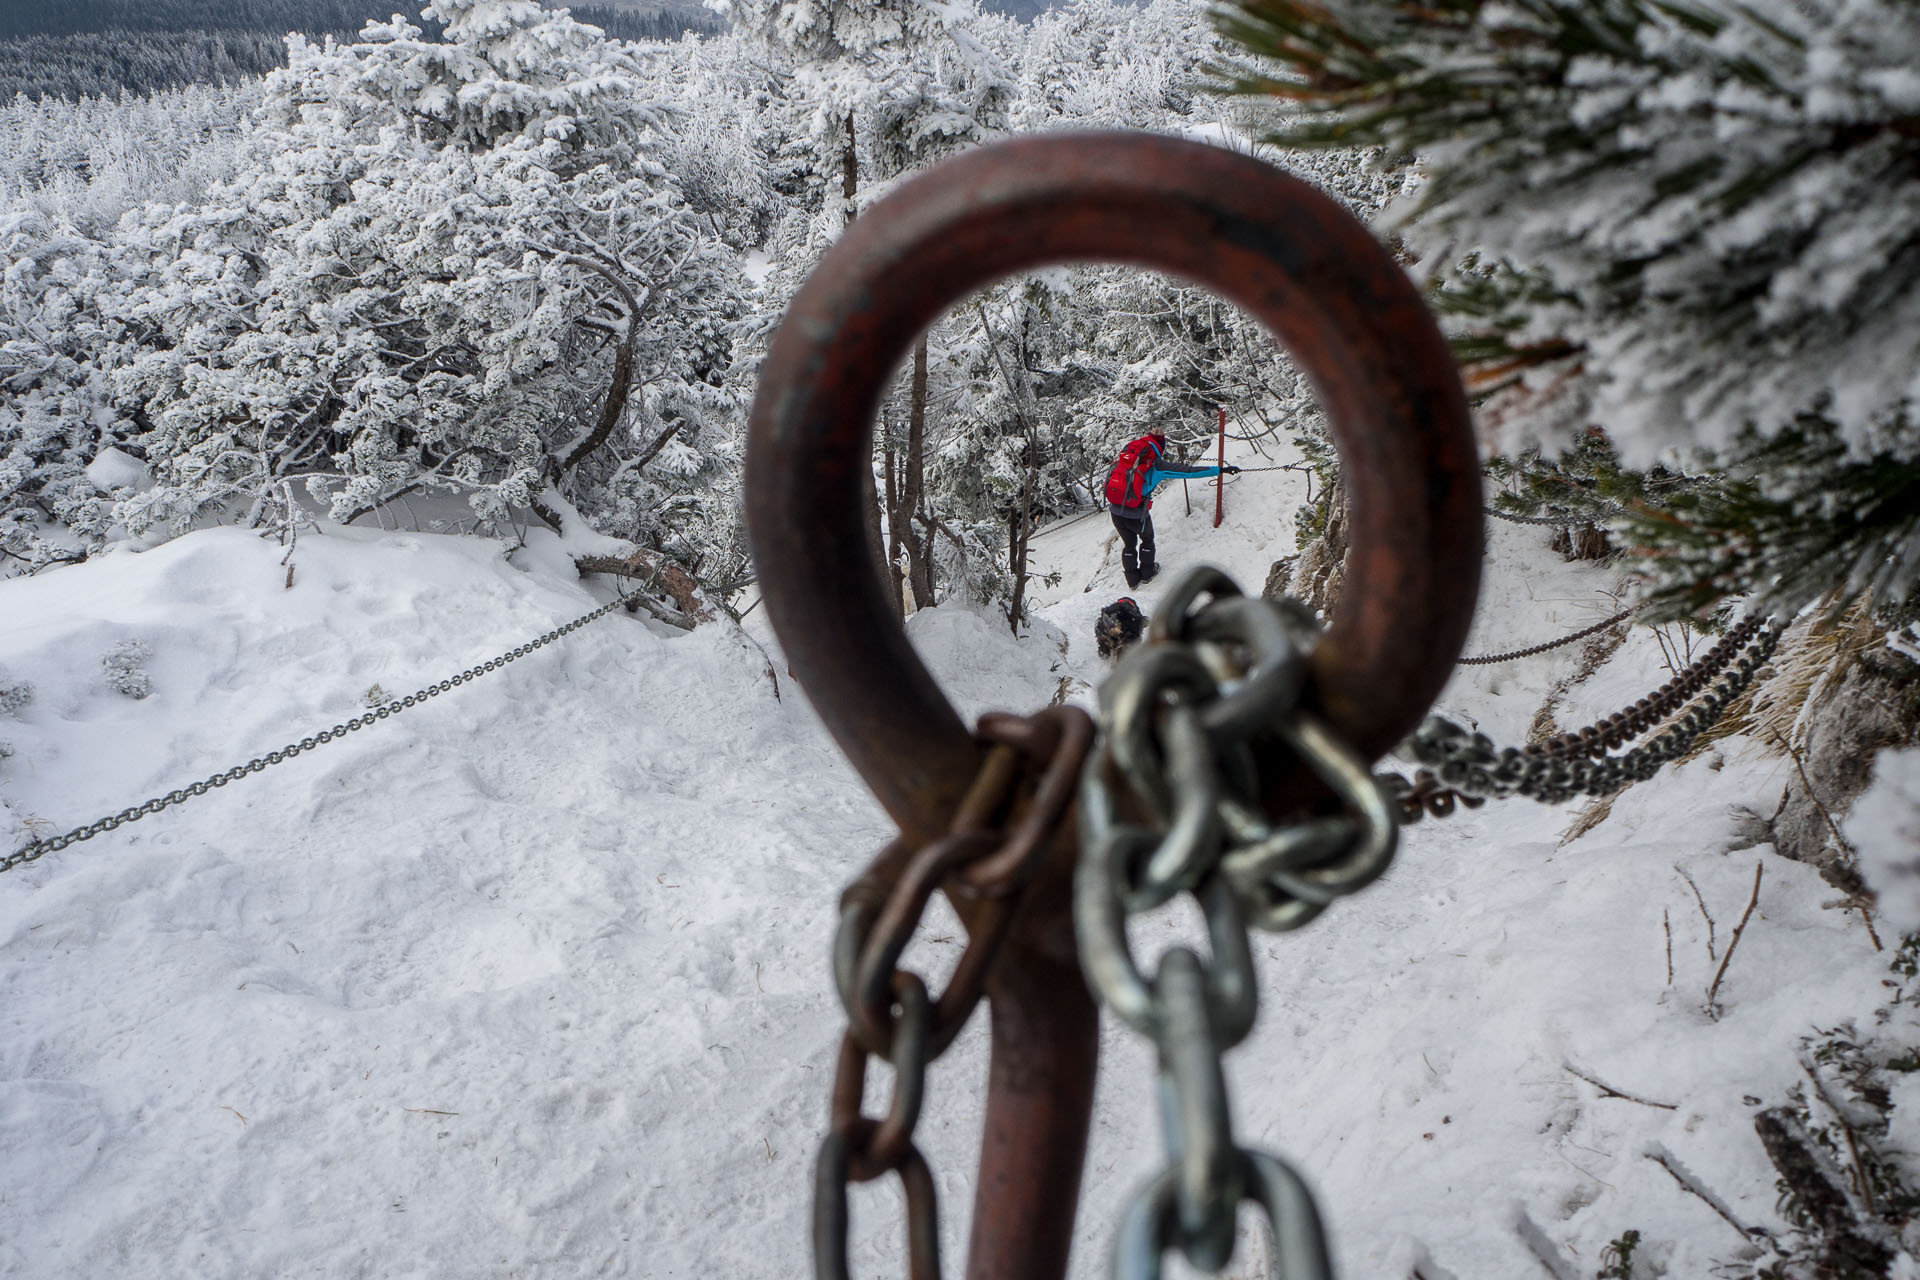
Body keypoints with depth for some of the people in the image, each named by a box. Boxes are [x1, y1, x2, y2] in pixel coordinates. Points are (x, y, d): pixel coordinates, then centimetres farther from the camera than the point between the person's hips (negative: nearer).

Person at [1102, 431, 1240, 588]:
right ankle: (1147, 572, 44)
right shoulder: (1157, 465, -9)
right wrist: (1221, 469, -8)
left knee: (1129, 544, 26)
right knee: (1147, 540, 28)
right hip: (1137, 515, -3)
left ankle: (1132, 579, 38)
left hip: (1115, 511, 4)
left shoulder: (1126, 453, 2)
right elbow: (1190, 471, -10)